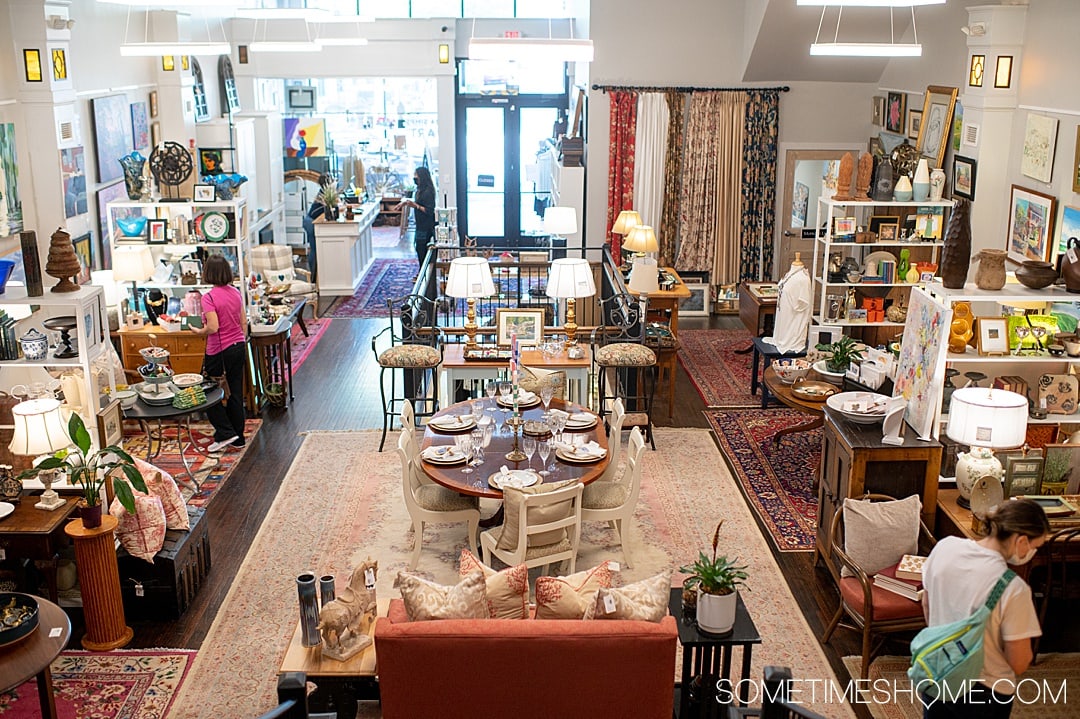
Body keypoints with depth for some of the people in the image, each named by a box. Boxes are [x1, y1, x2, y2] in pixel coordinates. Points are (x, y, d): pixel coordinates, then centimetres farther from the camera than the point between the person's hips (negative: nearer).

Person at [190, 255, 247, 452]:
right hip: (239, 347, 7)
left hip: (219, 351, -7)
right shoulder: (236, 292, 3)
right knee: (235, 393, 13)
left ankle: (225, 433, 5)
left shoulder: (209, 298, -17)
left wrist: (198, 331, -5)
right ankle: (238, 437, 20)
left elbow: (213, 327, -24)